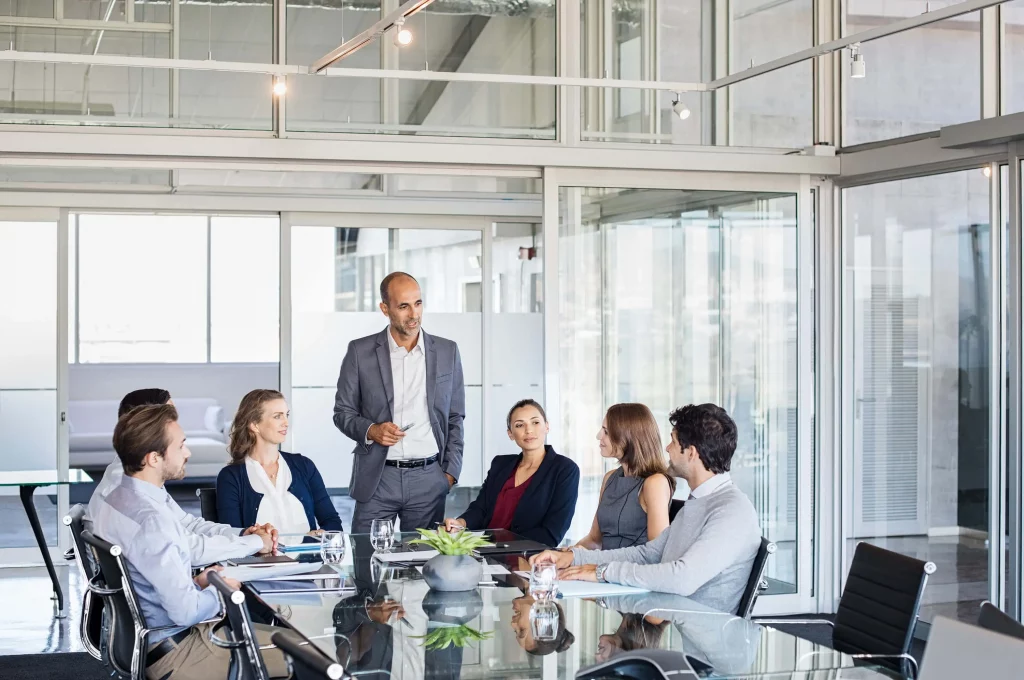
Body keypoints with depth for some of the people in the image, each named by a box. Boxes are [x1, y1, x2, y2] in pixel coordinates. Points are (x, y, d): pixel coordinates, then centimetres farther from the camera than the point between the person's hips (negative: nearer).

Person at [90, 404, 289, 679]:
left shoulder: (117, 500, 3)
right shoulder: (150, 520, -28)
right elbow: (187, 611, -26)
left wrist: (196, 583, 6)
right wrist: (219, 590, -7)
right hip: (175, 653, -10)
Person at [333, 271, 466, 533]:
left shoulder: (447, 352, 7)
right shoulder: (360, 352, 1)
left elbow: (455, 418, 11)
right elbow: (343, 412, 7)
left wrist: (450, 472, 4)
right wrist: (371, 430, -13)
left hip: (429, 479, 1)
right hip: (377, 478, -1)